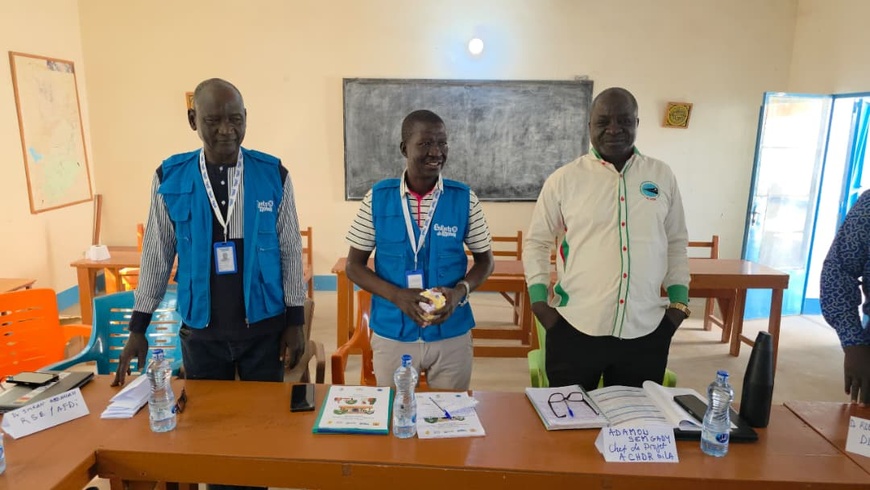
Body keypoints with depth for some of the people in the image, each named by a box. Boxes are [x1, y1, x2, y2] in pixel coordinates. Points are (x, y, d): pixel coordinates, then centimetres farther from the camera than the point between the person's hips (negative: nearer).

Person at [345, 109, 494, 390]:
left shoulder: (464, 199, -5)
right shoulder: (378, 198, -5)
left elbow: (484, 260, 6)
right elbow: (354, 266, -1)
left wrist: (460, 291, -14)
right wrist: (396, 295, -17)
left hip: (452, 336, 0)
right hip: (391, 334, 0)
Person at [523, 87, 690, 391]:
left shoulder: (662, 176, 6)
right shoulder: (564, 179, -3)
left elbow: (677, 243, 13)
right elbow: (537, 242, 3)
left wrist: (679, 301, 7)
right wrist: (539, 301, -5)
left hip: (646, 331, 3)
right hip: (575, 328, -2)